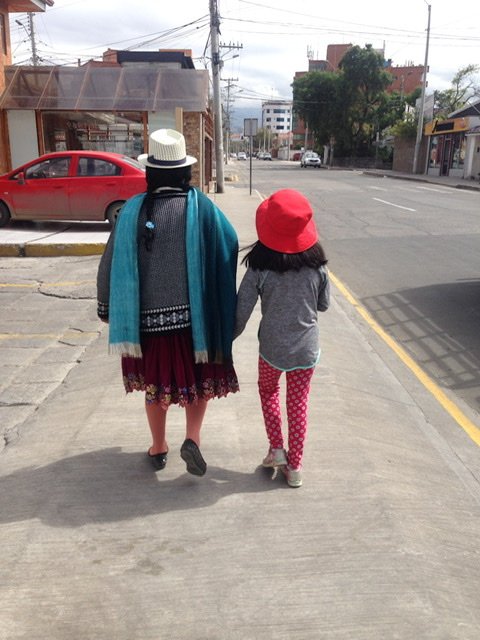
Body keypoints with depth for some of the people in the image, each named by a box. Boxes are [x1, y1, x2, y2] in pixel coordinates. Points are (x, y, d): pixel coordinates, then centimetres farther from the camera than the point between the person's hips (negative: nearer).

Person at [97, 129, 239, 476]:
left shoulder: (133, 210, -6)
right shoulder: (201, 206, -9)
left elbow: (112, 264, -3)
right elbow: (230, 248, -9)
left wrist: (107, 307, 9)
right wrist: (220, 297, 6)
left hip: (149, 314, 1)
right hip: (194, 313, -1)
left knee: (156, 381, 19)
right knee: (199, 378, 19)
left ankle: (159, 447, 32)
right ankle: (193, 438, 5)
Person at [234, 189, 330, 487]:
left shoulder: (260, 267, -17)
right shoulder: (317, 265, -10)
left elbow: (241, 312, -13)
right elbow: (324, 304, 3)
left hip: (272, 348, -1)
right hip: (307, 348, 2)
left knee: (268, 390, 27)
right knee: (299, 404, 16)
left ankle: (277, 448, 25)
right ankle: (294, 466, 25)